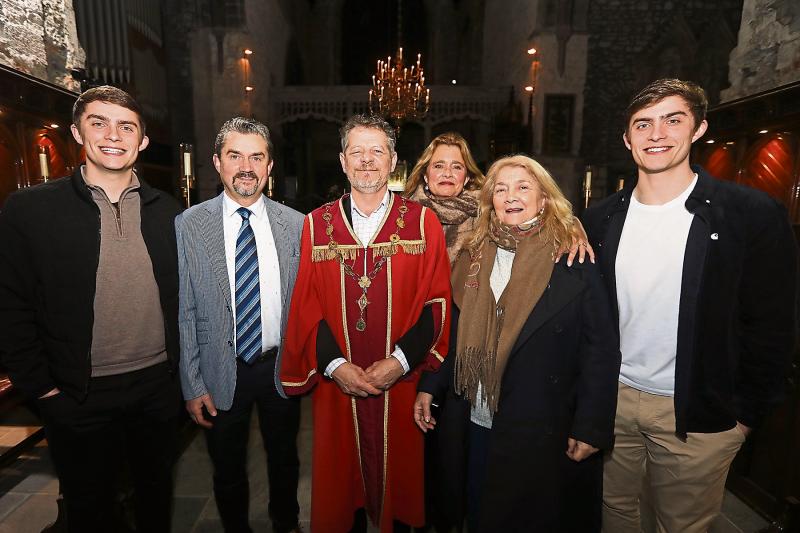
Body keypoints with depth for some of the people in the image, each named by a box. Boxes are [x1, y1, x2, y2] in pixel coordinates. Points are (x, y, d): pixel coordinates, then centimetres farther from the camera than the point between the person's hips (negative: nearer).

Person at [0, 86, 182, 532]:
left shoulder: (168, 211, 0)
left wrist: (185, 370, 3)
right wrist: (41, 387, -7)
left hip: (160, 386, 2)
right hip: (79, 396, -1)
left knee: (157, 494, 22)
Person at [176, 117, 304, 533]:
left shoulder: (296, 225, -5)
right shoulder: (188, 225, -8)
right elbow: (183, 311, -6)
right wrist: (192, 385, -6)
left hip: (281, 368, 1)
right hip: (221, 374, -1)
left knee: (284, 461, 22)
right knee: (228, 471, 20)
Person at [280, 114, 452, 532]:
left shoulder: (423, 222, -2)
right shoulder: (316, 225, 1)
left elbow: (437, 301, -6)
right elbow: (305, 305, -1)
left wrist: (400, 360, -14)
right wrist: (334, 364, -11)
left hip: (402, 380, 0)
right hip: (336, 381, 1)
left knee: (399, 475, 17)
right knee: (340, 481, 17)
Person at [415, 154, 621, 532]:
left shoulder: (573, 265, -9)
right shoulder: (472, 260, 2)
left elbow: (600, 352, -9)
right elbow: (455, 338, 7)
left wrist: (590, 427, -11)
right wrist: (430, 386, -1)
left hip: (542, 434, -3)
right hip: (473, 428, 4)